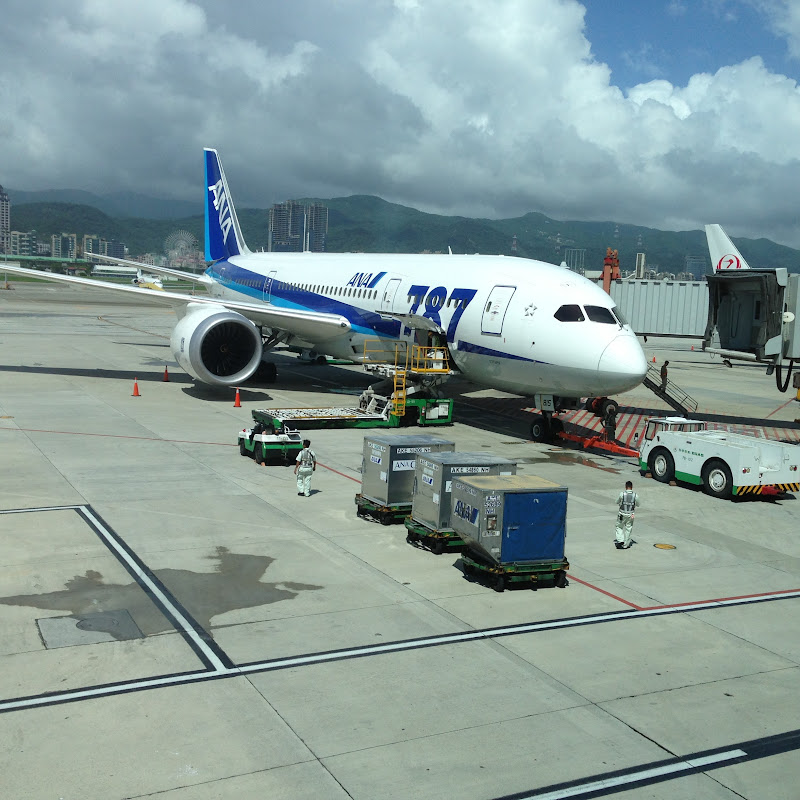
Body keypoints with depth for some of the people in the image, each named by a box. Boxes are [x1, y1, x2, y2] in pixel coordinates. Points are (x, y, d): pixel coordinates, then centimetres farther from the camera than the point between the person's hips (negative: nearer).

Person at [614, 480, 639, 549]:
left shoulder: (622, 494, -14)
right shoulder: (635, 495, -10)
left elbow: (617, 502, 1)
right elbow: (638, 505, 5)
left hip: (622, 514, -1)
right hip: (630, 515, 1)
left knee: (619, 527, 18)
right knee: (628, 529, 13)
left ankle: (620, 540, 2)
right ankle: (625, 545, 19)